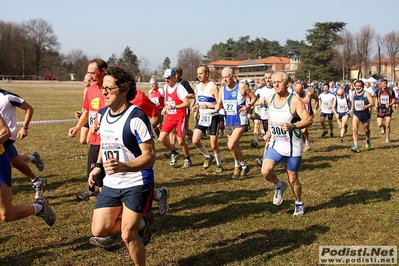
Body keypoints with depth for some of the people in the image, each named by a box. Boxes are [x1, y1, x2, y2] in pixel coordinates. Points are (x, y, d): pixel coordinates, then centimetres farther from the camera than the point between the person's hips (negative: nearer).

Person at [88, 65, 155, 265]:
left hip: (137, 184, -7)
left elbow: (149, 157, -21)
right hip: (111, 183, 7)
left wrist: (122, 166, -36)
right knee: (99, 230, 4)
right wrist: (98, 167, 6)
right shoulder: (102, 115, 3)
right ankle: (141, 222, 27)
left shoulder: (136, 117, -21)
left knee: (127, 235, -5)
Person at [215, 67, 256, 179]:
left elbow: (253, 97, 0)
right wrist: (218, 107, -14)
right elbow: (219, 104, 10)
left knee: (231, 145, -18)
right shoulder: (222, 89, 4)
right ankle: (243, 166, 34)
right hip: (228, 121, 6)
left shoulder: (242, 86, -10)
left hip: (240, 121, -6)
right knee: (235, 147, 15)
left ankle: (238, 166, 5)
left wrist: (249, 106, -17)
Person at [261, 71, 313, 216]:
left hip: (292, 146, -4)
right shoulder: (270, 100, 3)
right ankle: (280, 186, 15)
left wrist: (292, 126, -35)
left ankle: (299, 204, 33)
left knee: (293, 179, 6)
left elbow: (308, 120, -20)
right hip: (275, 144, 4)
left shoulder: (294, 101, -15)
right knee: (265, 171, -18)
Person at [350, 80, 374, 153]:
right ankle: (355, 146, -20)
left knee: (366, 130, 15)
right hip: (356, 114, 2)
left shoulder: (366, 93, -10)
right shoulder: (354, 93, 4)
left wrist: (365, 106, -37)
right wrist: (352, 108, 28)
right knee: (354, 129, -17)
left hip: (365, 114, -2)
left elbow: (372, 103, -20)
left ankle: (368, 140, 49)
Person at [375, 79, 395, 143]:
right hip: (380, 109, 1)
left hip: (388, 109, -1)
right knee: (379, 125, -7)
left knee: (388, 125, -6)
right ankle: (383, 127, 31)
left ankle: (387, 138, 11)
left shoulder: (391, 91, -5)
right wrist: (376, 106, 1)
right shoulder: (378, 91, 0)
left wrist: (390, 104, -18)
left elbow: (393, 100, 1)